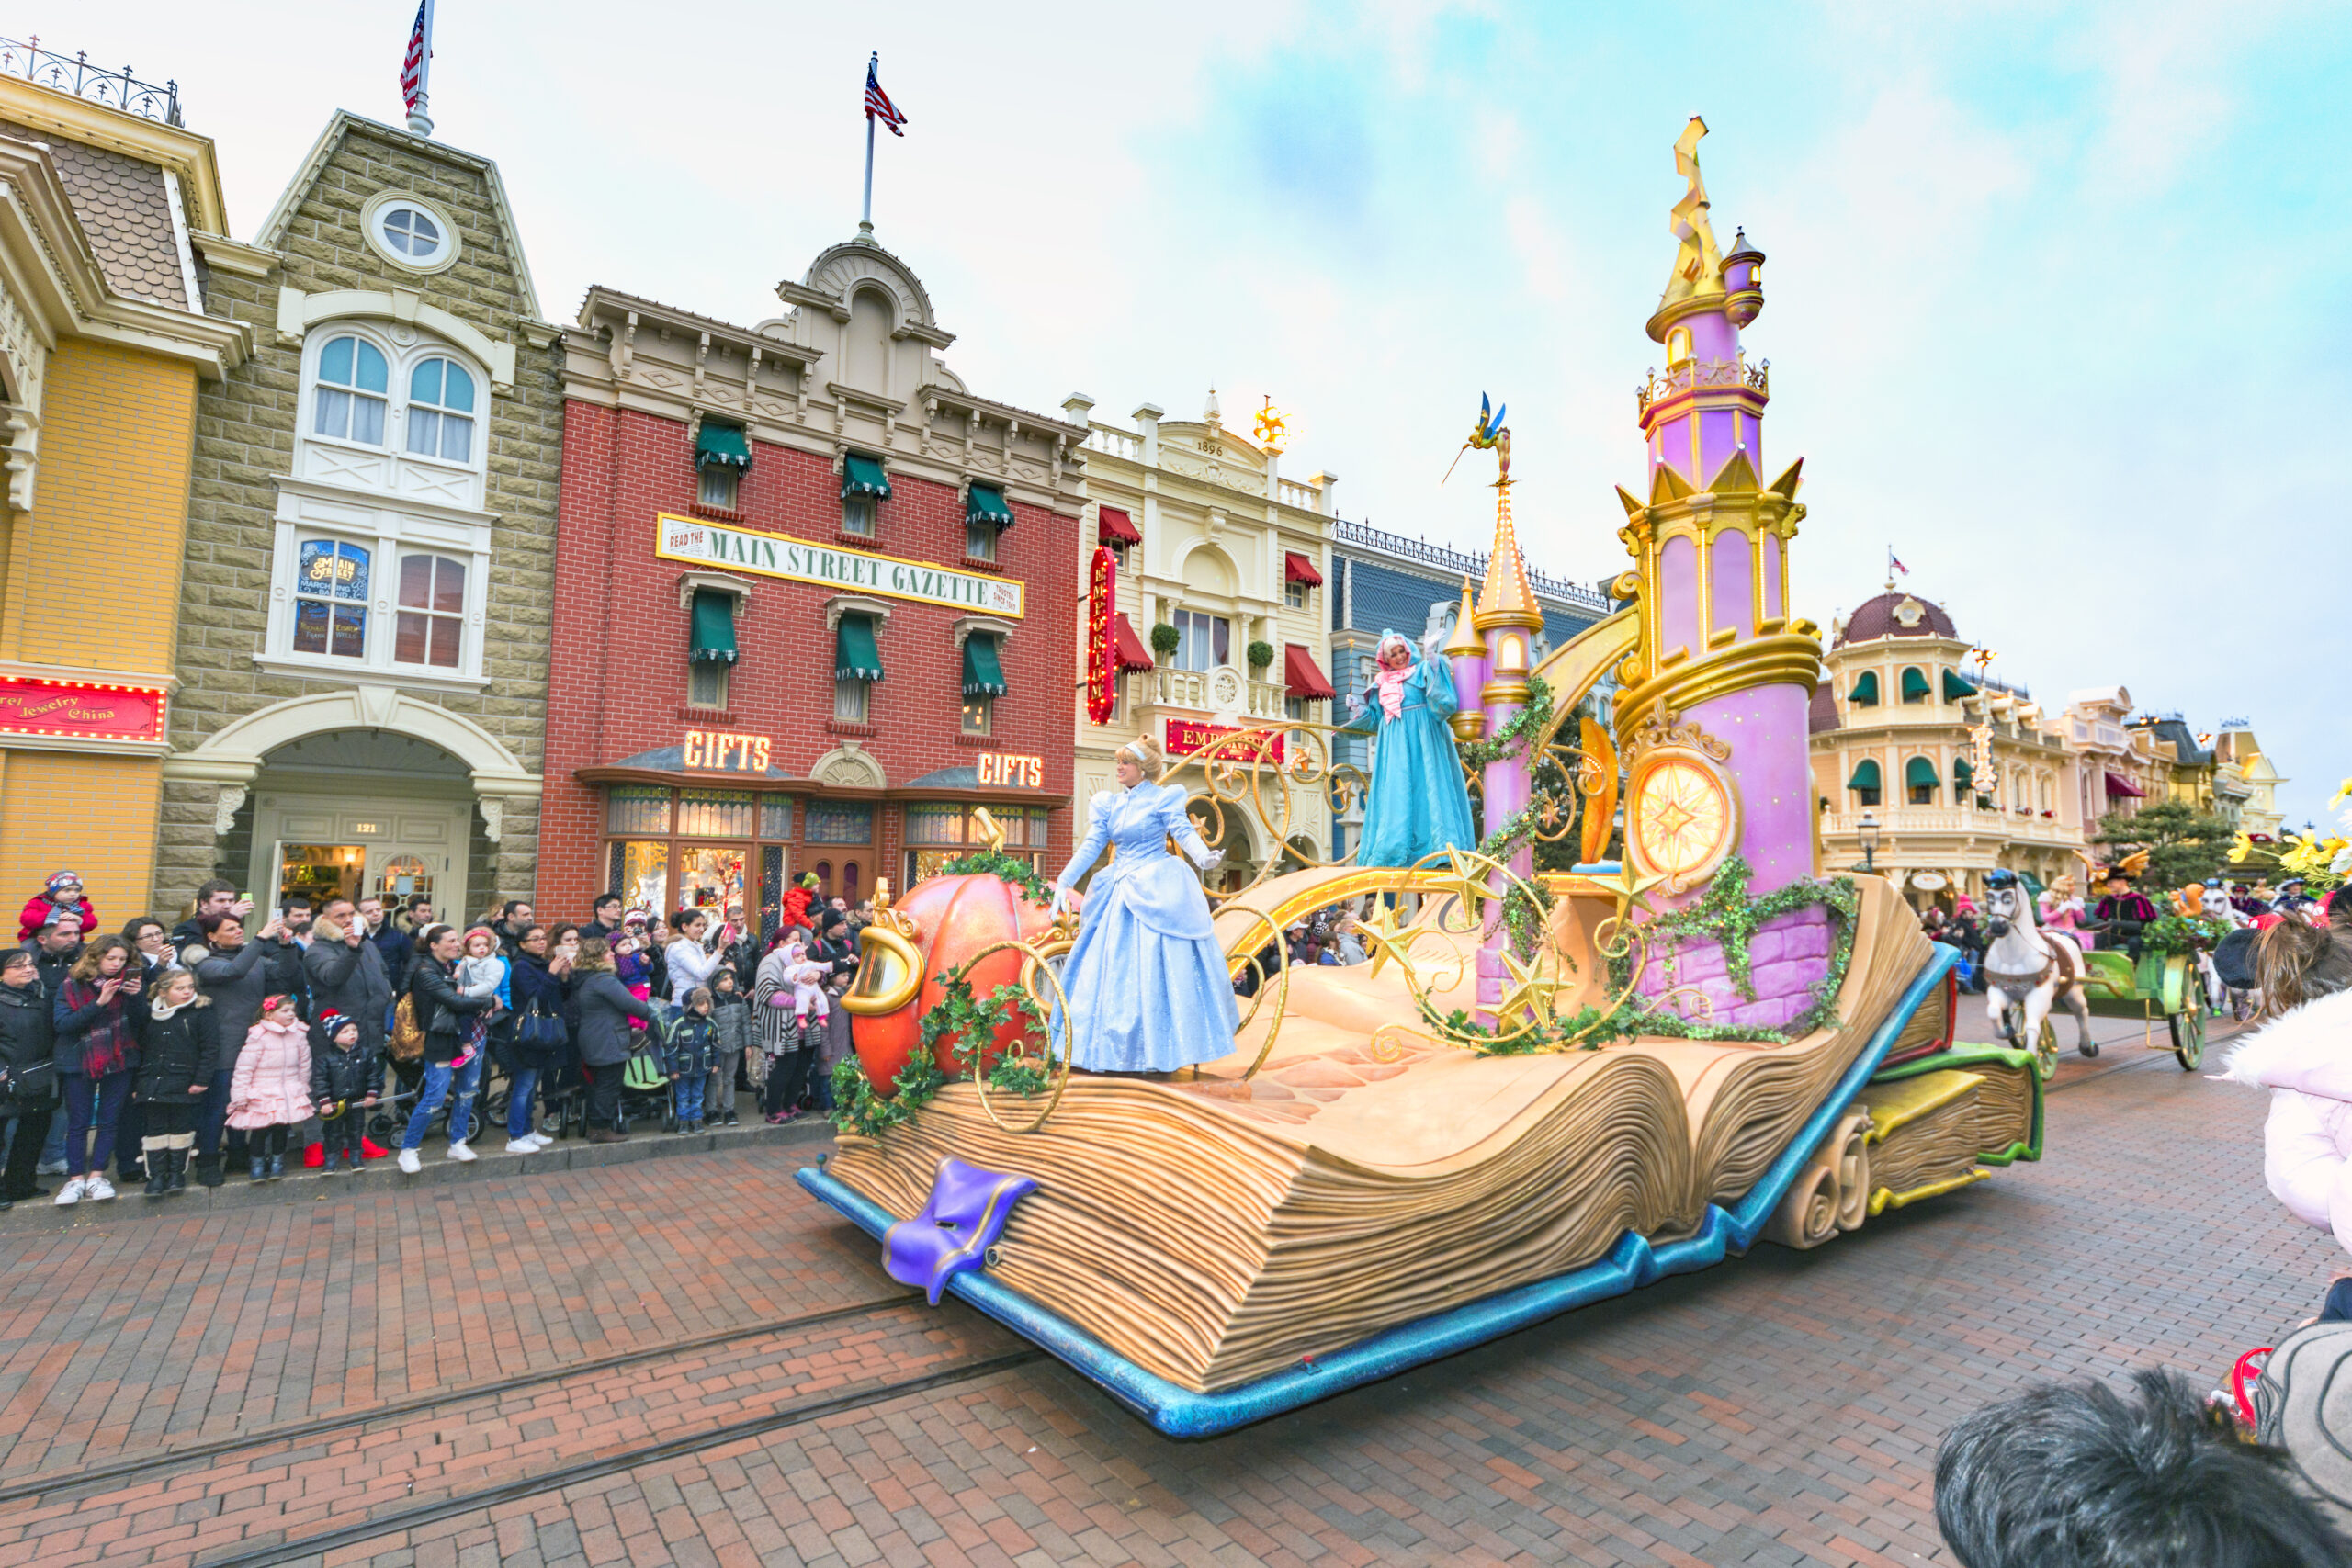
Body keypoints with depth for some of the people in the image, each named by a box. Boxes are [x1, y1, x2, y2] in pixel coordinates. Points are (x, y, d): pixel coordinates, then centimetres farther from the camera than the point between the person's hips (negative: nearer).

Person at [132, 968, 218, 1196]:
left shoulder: (202, 1011, -4)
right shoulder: (149, 1015, 8)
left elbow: (210, 1048, -7)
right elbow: (139, 1049, 15)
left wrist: (201, 1080, -13)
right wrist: (136, 1084, 12)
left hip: (183, 1084, -3)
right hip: (151, 1085, 3)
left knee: (181, 1128, 5)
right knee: (155, 1129, 5)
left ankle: (177, 1173, 17)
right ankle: (156, 1175, 13)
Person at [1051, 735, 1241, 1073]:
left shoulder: (1163, 797, -2)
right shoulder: (1108, 802, 12)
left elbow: (1183, 831, -15)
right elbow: (1091, 845, 10)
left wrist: (1202, 857, -35)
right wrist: (1065, 882, 3)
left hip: (1156, 892, -6)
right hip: (1118, 891, 6)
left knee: (1157, 968, -6)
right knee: (1109, 967, 6)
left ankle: (1159, 1051, 3)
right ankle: (1111, 1049, 15)